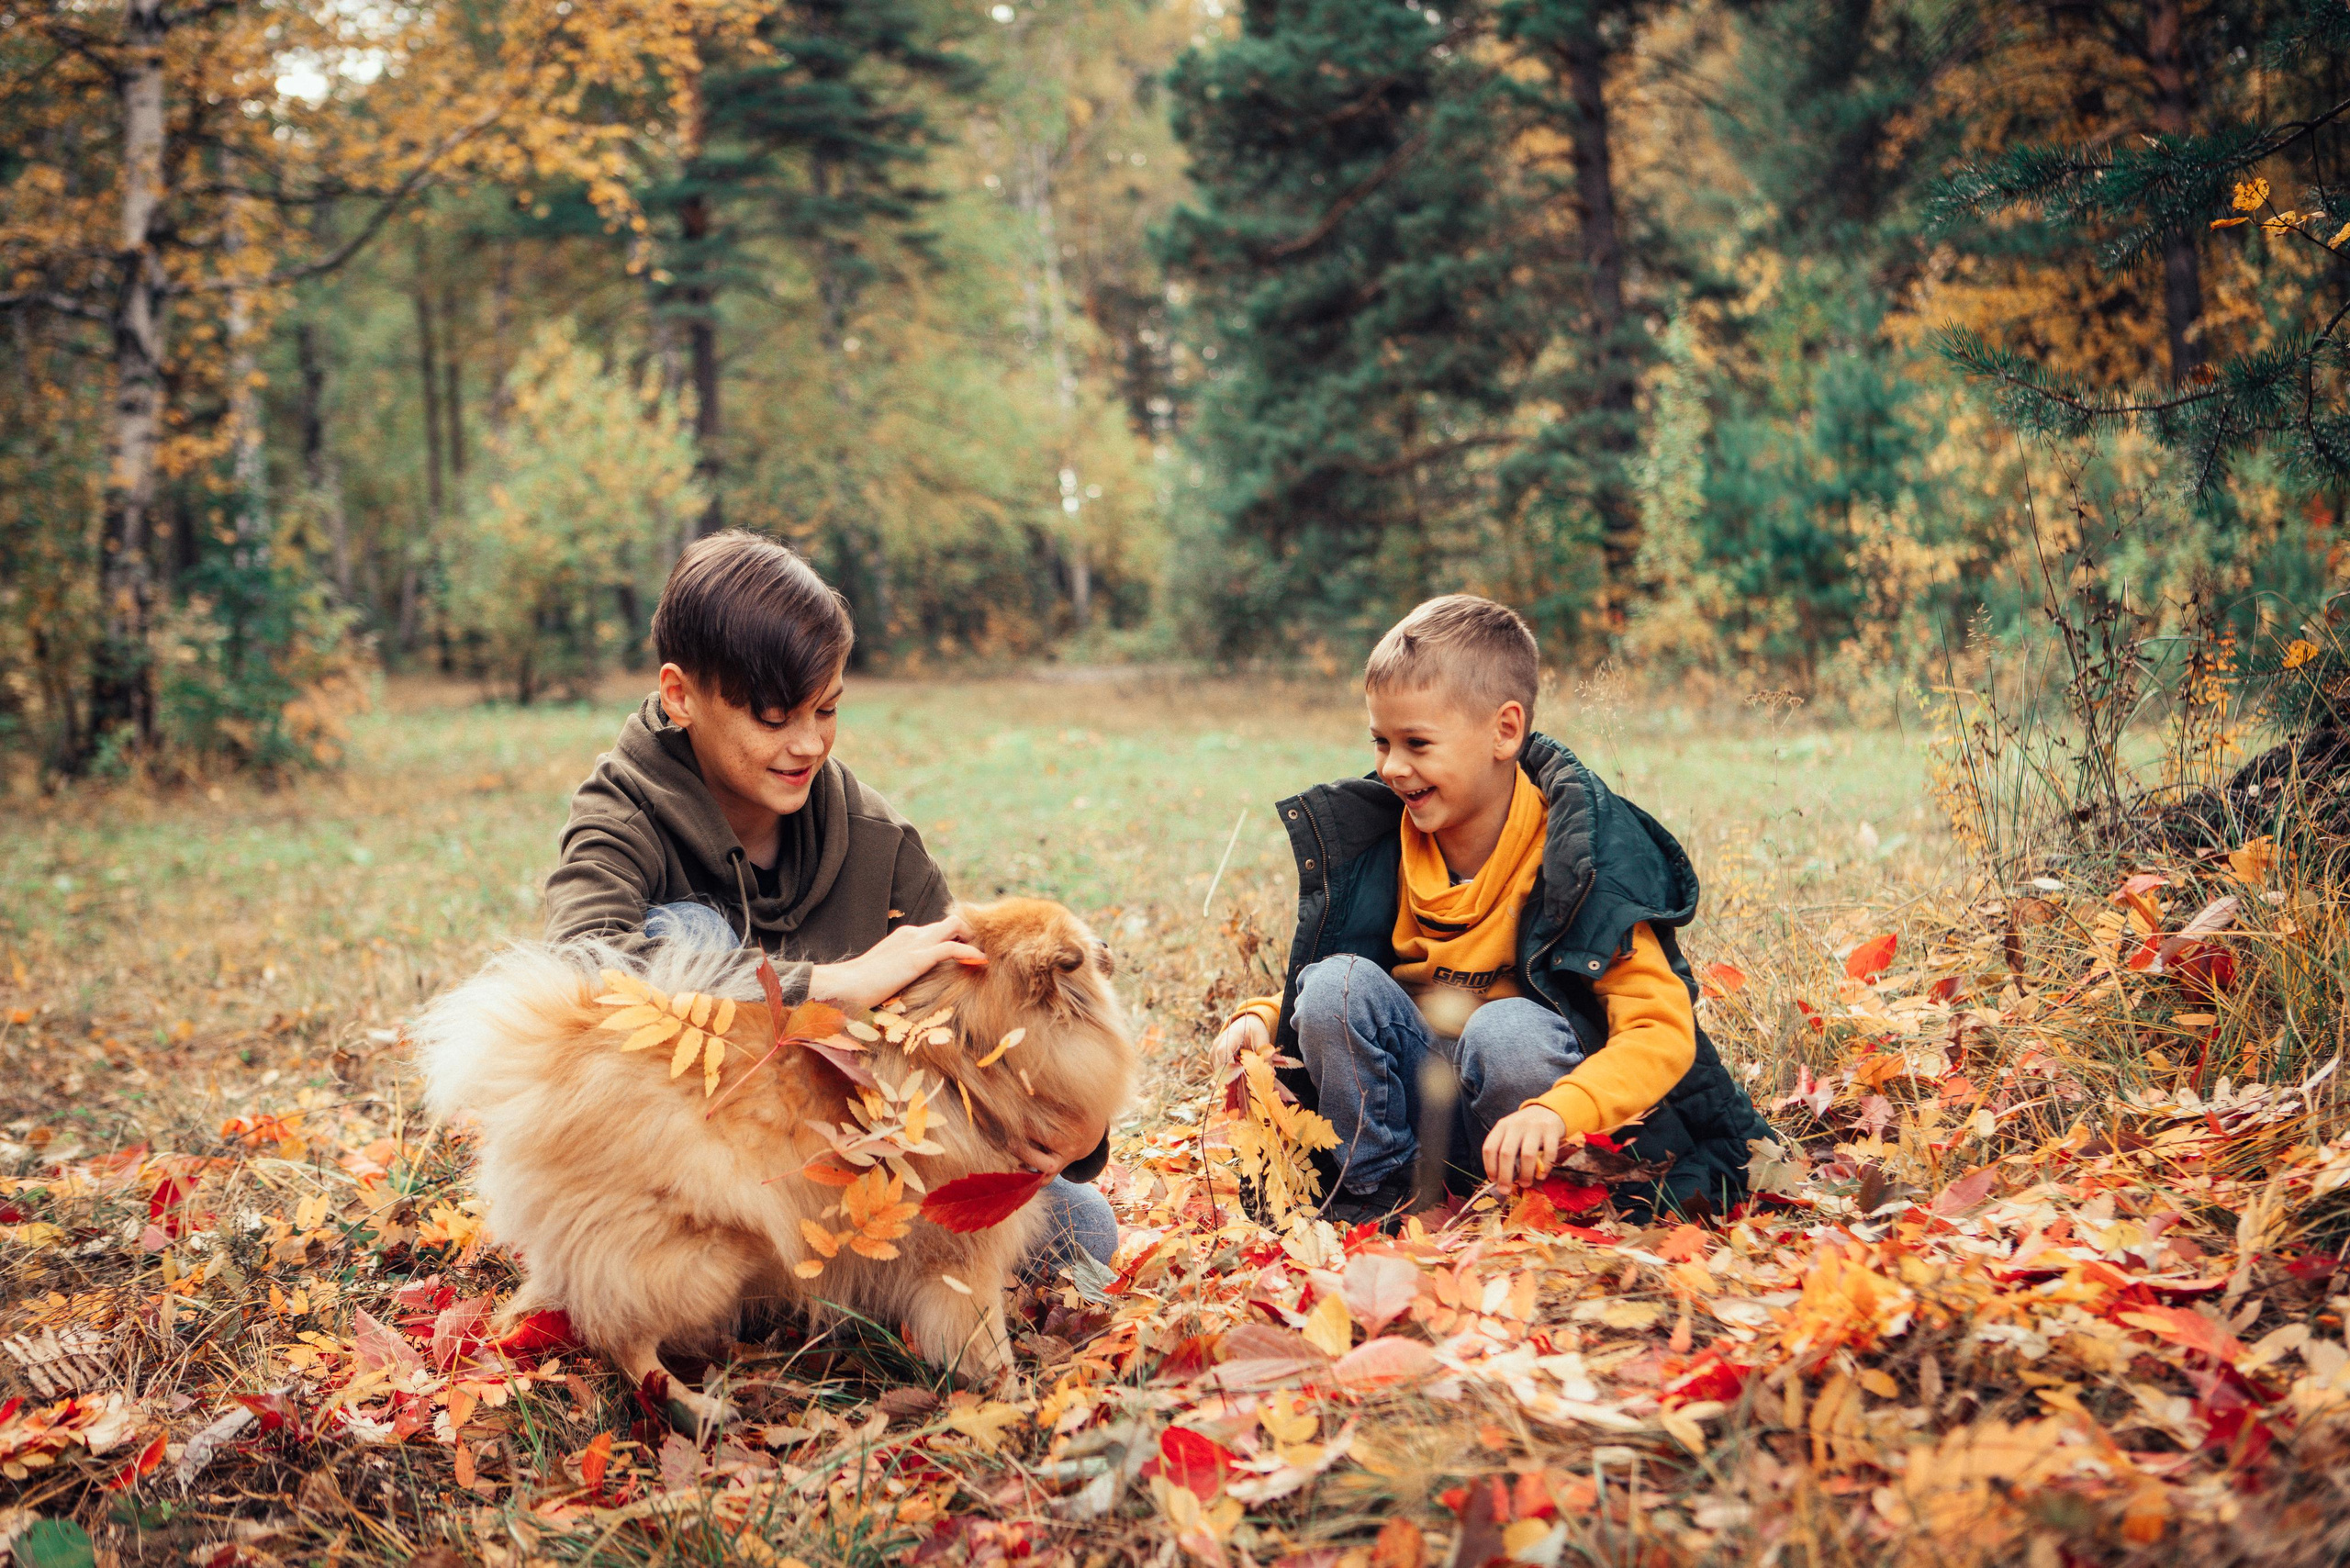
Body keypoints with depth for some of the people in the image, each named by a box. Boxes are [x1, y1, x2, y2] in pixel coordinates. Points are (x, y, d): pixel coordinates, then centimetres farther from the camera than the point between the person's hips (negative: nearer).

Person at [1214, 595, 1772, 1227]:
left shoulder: (1587, 853, -17)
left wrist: (1557, 1110, -42)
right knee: (1334, 984, -20)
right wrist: (1263, 1019, -7)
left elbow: (1662, 1031, -25)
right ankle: (1376, 1195, -5)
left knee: (1507, 1029, -36)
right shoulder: (1378, 850, 0)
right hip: (1427, 1111, 5)